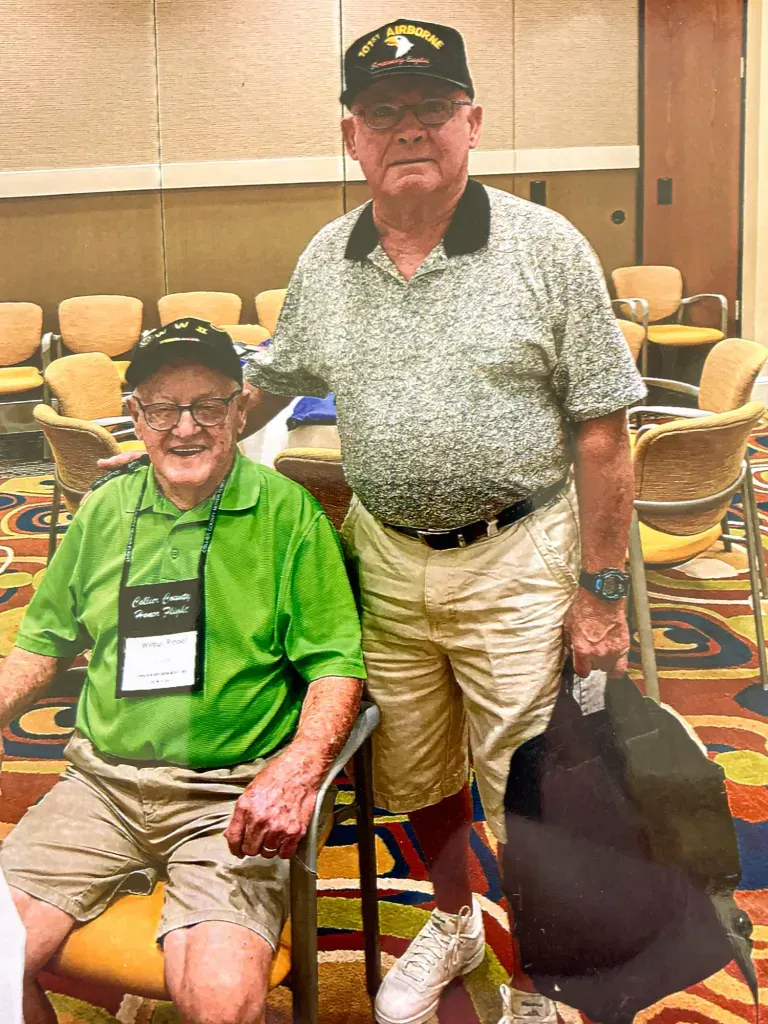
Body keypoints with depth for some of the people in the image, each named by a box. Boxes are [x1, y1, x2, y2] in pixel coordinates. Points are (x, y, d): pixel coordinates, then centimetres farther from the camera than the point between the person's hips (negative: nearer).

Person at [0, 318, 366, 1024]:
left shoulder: (287, 512, -4)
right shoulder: (105, 511, 10)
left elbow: (337, 665, -6)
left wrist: (298, 768, -23)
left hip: (231, 795, -4)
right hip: (103, 780, 5)